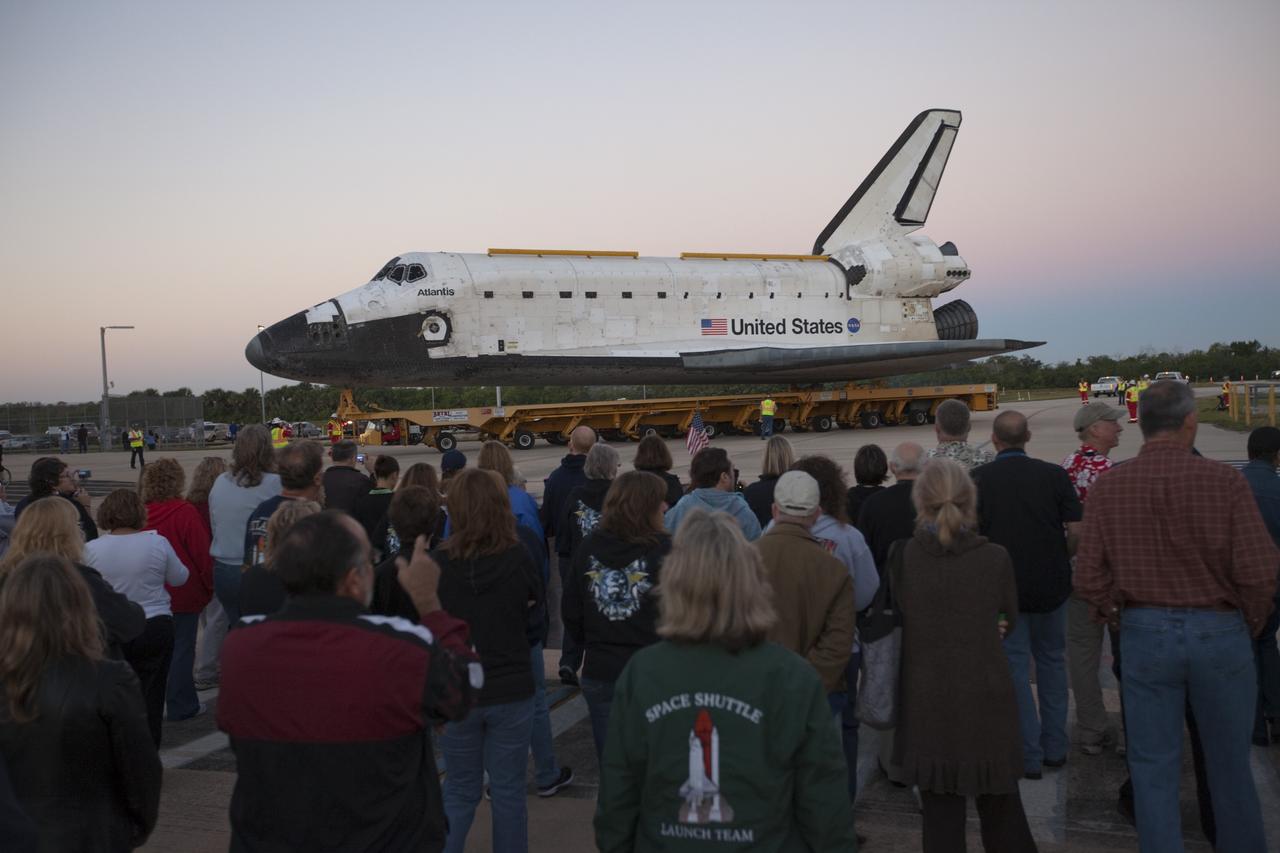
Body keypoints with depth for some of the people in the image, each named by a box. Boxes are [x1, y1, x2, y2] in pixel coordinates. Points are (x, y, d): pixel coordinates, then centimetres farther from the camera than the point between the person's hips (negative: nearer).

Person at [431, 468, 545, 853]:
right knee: (508, 792, 14)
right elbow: (533, 621, 0)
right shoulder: (518, 558, -14)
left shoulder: (438, 562, -14)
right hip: (512, 690, -1)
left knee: (458, 791, 17)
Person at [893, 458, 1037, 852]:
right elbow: (1009, 621, 6)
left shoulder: (902, 557, -8)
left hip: (926, 705, 0)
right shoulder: (995, 558, -10)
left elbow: (905, 621, 3)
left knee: (941, 817, 11)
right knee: (1002, 812, 18)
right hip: (987, 703, 0)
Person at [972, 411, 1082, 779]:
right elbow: (1076, 531, -7)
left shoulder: (980, 479, -8)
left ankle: (1029, 756, 11)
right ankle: (1055, 748, 24)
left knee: (1015, 666, 7)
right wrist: (1058, 559, 11)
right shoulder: (1054, 474, -6)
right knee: (1052, 660, 18)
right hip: (1051, 583, 2)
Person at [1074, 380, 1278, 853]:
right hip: (1219, 632, 0)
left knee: (1154, 767, 10)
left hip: (1145, 634, 1)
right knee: (1230, 765, 18)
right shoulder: (1225, 481, -11)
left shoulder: (1107, 487, -5)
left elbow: (1088, 578, -7)